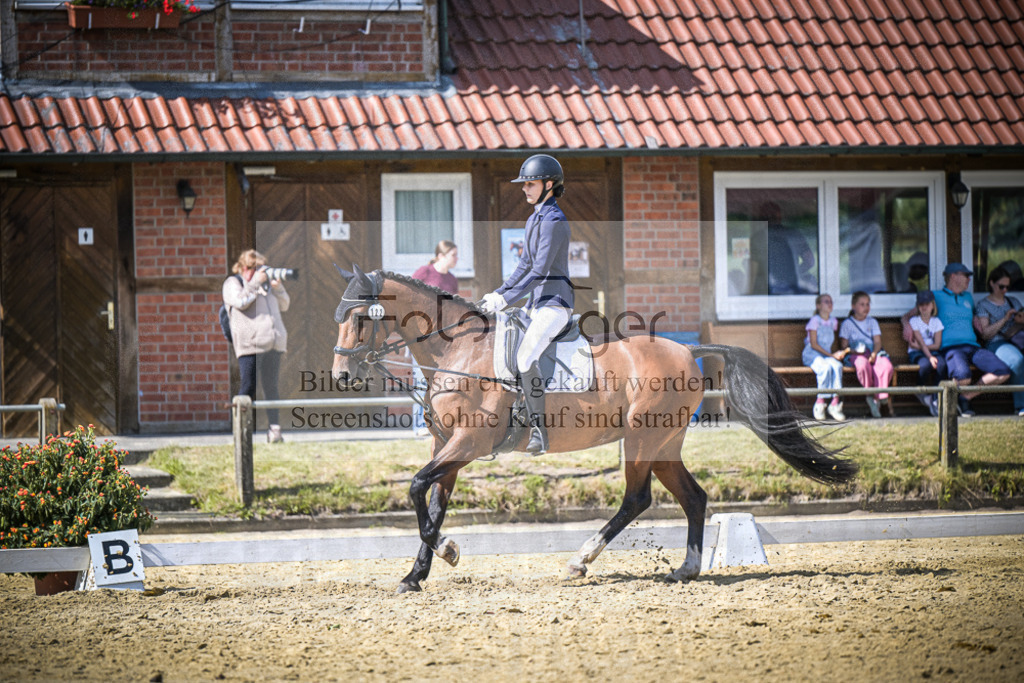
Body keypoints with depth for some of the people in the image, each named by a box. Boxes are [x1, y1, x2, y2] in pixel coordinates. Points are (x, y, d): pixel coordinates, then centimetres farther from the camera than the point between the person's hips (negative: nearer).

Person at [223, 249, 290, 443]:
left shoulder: (265, 283, 22)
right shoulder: (233, 283, 6)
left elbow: (284, 305, 21)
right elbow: (240, 301, -13)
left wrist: (277, 287, 5)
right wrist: (255, 283, -10)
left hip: (272, 343, 5)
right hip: (250, 345, -5)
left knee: (271, 387, 3)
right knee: (248, 387, -7)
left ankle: (275, 429, 2)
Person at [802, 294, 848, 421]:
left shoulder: (833, 322, 16)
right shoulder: (815, 320, -4)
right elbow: (814, 344, -9)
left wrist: (837, 353, 2)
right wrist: (831, 355, -13)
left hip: (828, 355, 5)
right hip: (812, 354, -5)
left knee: (837, 365, -29)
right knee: (826, 367, -36)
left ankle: (835, 403, -31)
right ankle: (820, 403, -28)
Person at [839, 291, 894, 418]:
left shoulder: (872, 322, 20)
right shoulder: (847, 323, 10)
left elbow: (878, 342, 9)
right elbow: (844, 346, 4)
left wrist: (874, 353, -12)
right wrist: (854, 351, -17)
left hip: (873, 352, 3)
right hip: (855, 355, -3)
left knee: (886, 365, -32)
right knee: (863, 365, -41)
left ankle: (878, 398, -27)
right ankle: (869, 396, -23)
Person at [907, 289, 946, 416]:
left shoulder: (936, 321, 11)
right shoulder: (914, 321, 2)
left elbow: (937, 345, 1)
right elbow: (921, 343, -11)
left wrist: (918, 346, -9)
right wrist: (930, 357, -26)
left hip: (932, 351, 3)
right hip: (916, 354, -3)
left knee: (941, 363, -34)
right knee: (925, 364, -38)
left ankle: (935, 400, -28)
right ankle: (921, 392, -8)